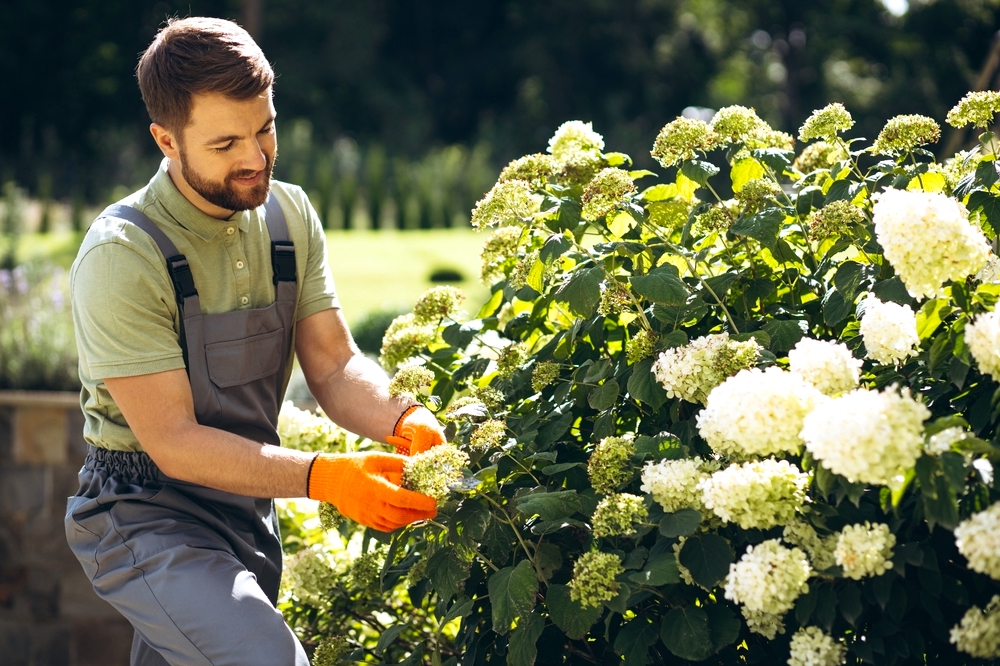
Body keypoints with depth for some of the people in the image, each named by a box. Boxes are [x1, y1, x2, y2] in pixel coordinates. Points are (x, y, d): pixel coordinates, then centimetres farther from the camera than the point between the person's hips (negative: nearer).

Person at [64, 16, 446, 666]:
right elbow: (173, 441, -22)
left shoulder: (289, 215, 1)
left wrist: (404, 423, -22)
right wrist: (325, 476, -32)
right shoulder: (123, 255, -21)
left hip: (249, 507, 7)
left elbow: (334, 367, 0)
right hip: (147, 513, -7)